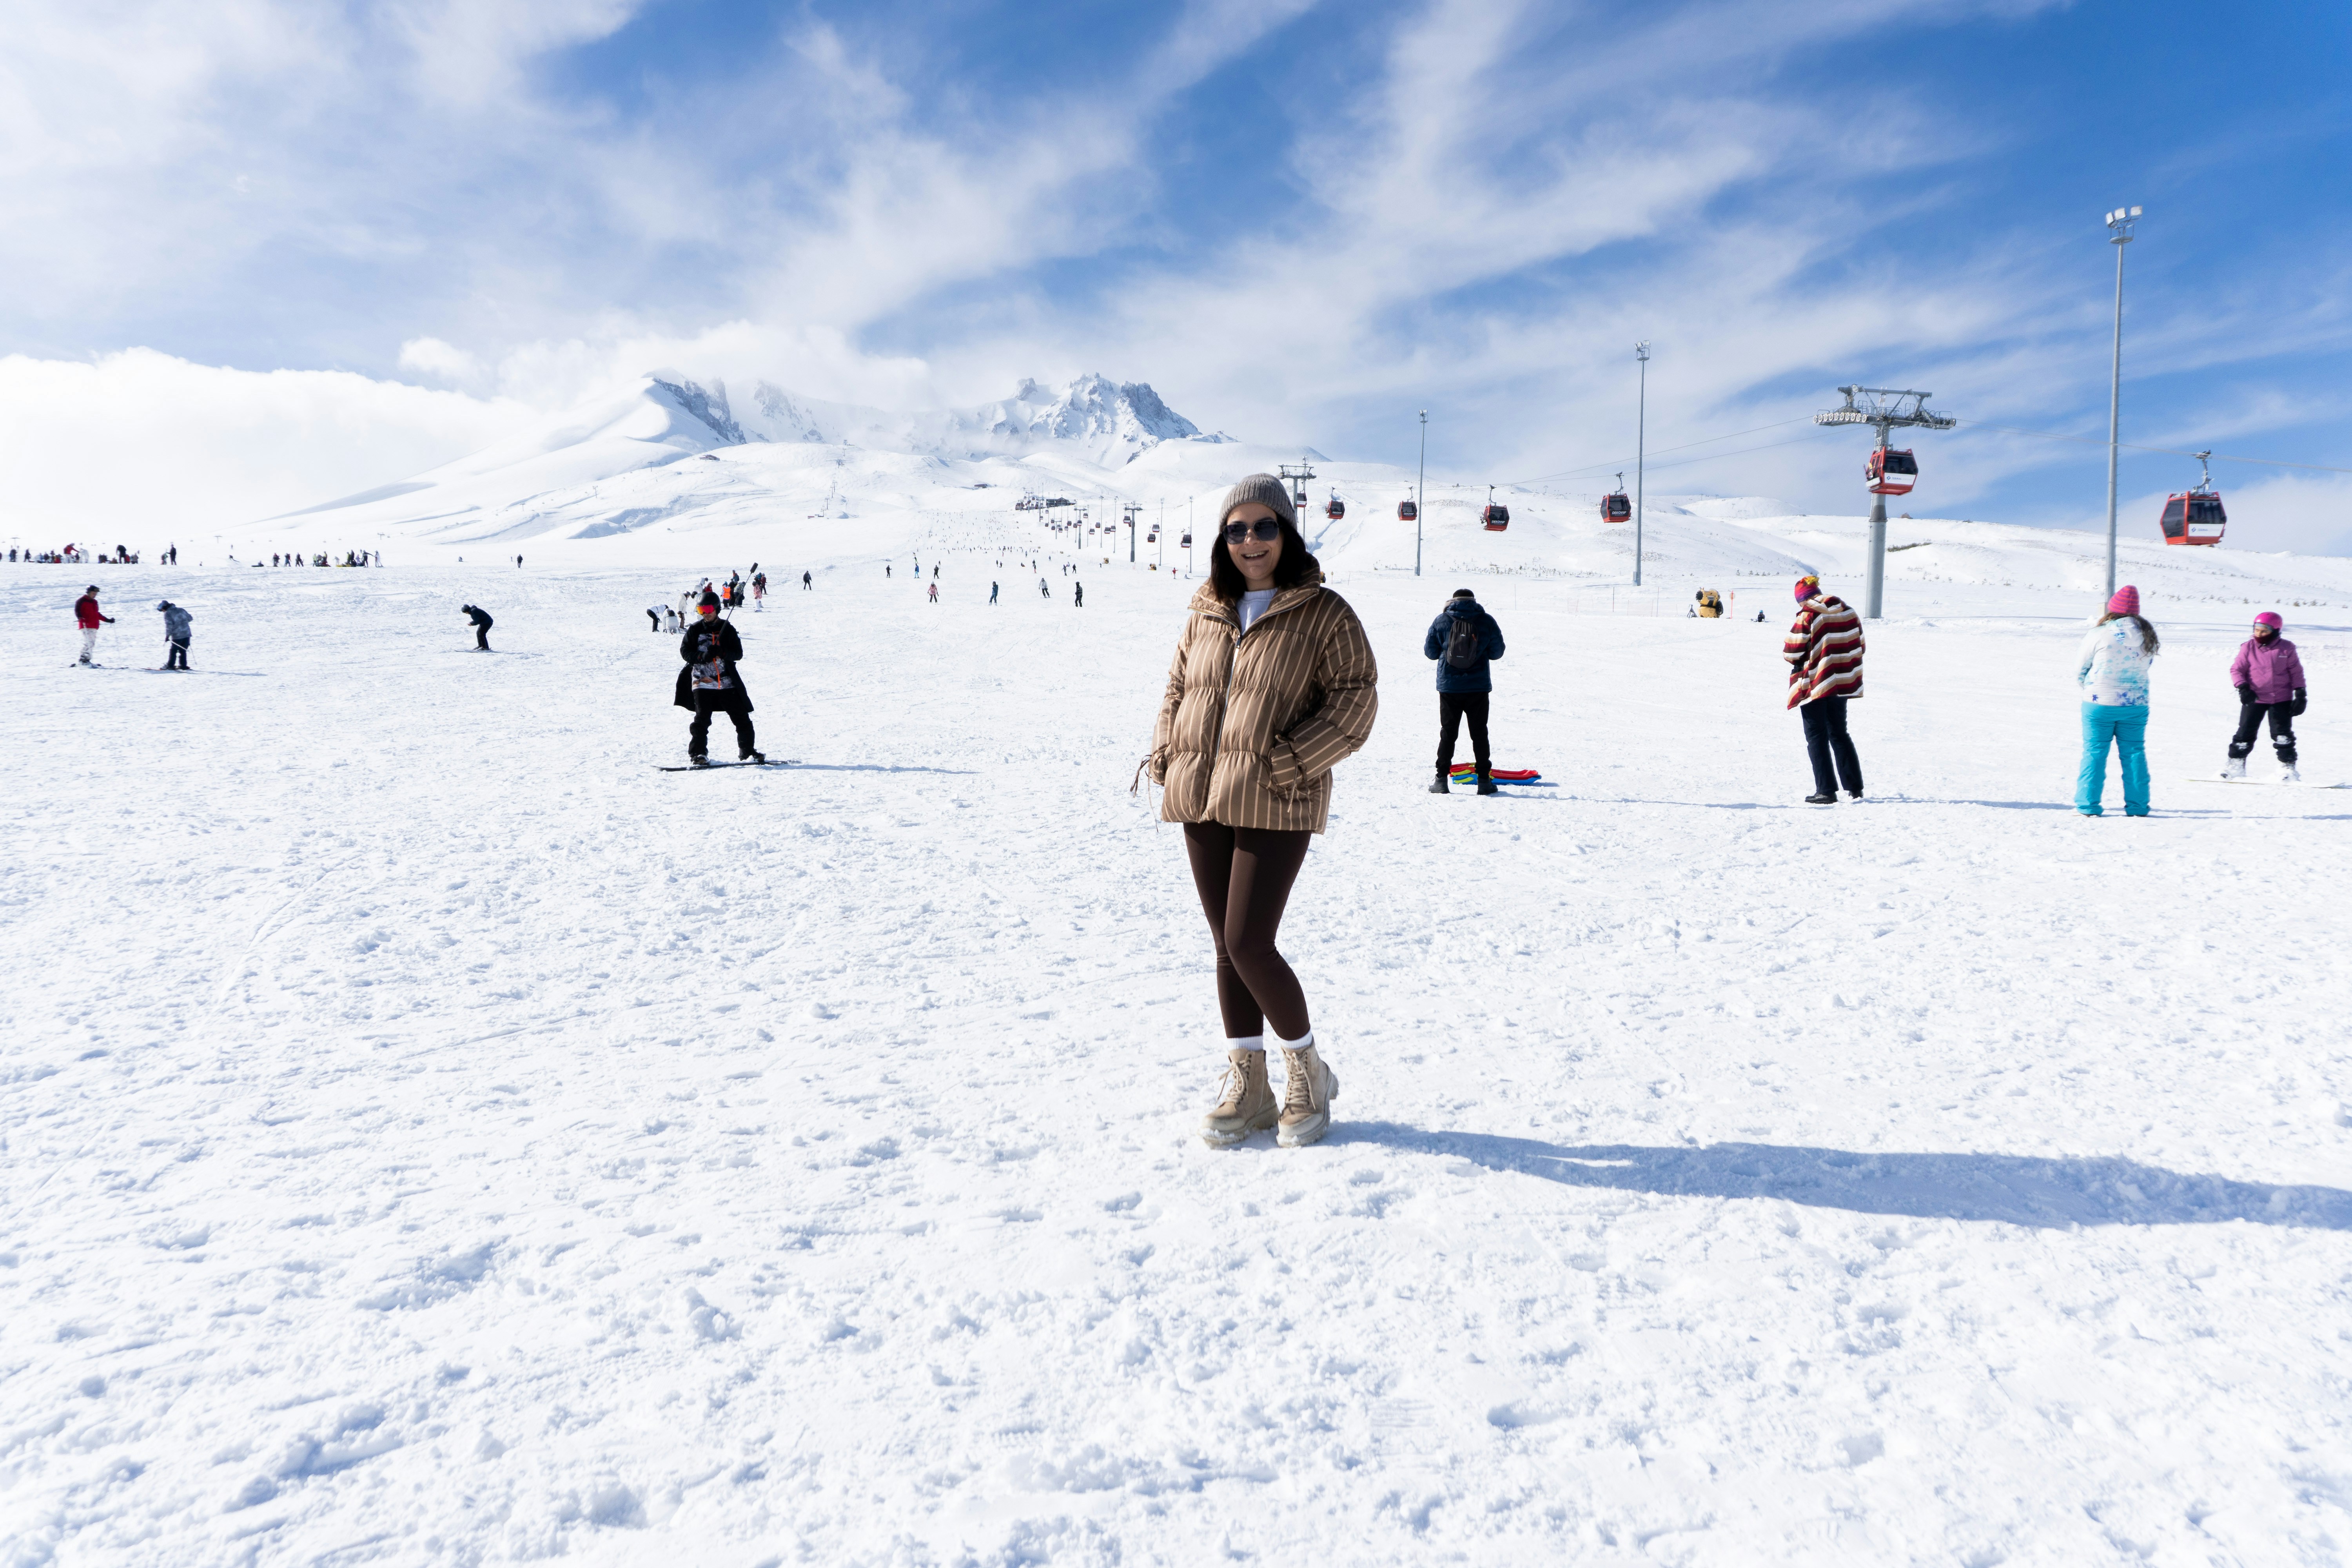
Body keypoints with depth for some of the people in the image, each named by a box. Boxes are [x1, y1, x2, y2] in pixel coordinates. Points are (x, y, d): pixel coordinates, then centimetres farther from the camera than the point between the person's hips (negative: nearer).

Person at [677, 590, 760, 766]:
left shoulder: (727, 629, 7)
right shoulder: (695, 630, 6)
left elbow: (739, 653, 2)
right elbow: (685, 652, 3)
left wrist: (722, 653, -19)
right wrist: (703, 656, -15)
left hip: (727, 683, 1)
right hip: (702, 682, -1)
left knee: (742, 718, 2)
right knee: (702, 719, -10)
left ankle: (747, 752, 14)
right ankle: (698, 754, 0)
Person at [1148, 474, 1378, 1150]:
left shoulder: (1323, 614, -2)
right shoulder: (1207, 613, 13)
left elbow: (1355, 702, -6)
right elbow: (1178, 687, 21)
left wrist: (1286, 764, -15)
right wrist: (1165, 755, 5)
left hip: (1275, 807, -5)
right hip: (1202, 800, 6)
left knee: (1250, 945, -10)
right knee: (1226, 947, 9)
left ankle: (1308, 1074, 14)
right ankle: (1247, 1088, 22)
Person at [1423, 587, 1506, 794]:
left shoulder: (1441, 621, -2)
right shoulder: (1487, 621, -2)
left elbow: (1430, 652, 4)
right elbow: (1497, 653, 4)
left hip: (1449, 687, 0)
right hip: (1479, 687, 0)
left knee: (1448, 733, 7)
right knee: (1479, 734, 8)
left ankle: (1442, 781, 3)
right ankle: (1484, 781, 9)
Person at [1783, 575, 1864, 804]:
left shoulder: (1808, 614, -14)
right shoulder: (1848, 611, 6)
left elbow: (1793, 651, -15)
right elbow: (1859, 646, 11)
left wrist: (1791, 655, 7)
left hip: (1813, 684, -6)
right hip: (1842, 682, 6)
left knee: (1817, 737, 1)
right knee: (1839, 733, 18)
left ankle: (1826, 791, -4)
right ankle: (1855, 787, 19)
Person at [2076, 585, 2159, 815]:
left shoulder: (2099, 635, -12)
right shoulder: (2148, 636, 0)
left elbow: (2079, 670, -3)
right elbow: (2147, 664, 14)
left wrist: (2088, 688, 15)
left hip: (2099, 703, -3)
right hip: (2136, 705, 3)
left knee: (2094, 752, 4)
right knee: (2134, 753, 10)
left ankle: (2088, 805, 3)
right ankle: (2137, 807, 13)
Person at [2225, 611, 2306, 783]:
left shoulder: (2286, 649, -2)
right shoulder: (2248, 648, -2)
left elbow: (2297, 672, 3)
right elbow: (2237, 669, 0)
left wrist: (2301, 695, -1)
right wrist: (2243, 688, -15)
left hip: (2281, 699, 0)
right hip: (2254, 699, 1)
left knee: (2283, 734, -1)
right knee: (2245, 732, 1)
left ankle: (2288, 767, 7)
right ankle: (2235, 764, 11)